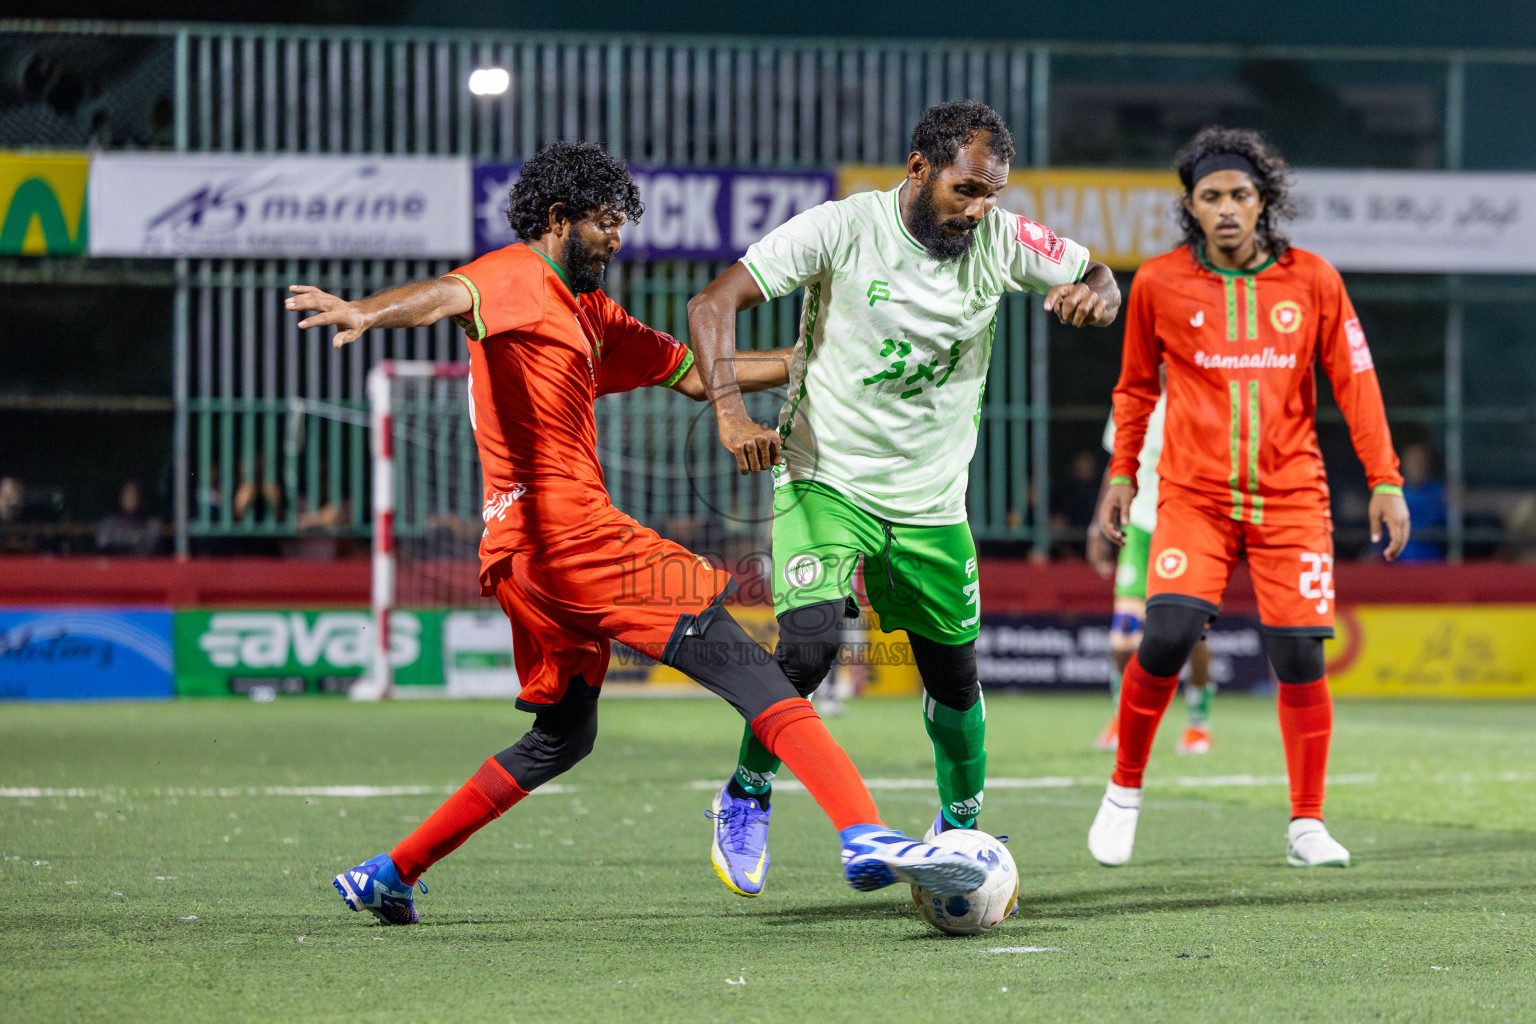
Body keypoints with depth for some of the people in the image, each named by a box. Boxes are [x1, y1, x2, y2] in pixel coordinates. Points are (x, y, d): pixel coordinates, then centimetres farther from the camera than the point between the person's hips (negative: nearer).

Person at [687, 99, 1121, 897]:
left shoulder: (1002, 241, -6)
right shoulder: (842, 230, -16)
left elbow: (1096, 276, 8)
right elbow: (714, 304, -17)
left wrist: (1095, 294, -18)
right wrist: (731, 412, -32)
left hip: (932, 498, 4)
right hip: (825, 479, -4)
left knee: (954, 675, 9)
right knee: (809, 643, -23)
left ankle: (961, 827, 35)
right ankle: (748, 797, 2)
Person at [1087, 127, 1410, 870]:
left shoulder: (1312, 281, 2)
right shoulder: (1159, 284, 1)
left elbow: (1354, 383, 6)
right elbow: (1136, 386, 15)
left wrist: (1384, 481, 1)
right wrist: (1121, 474, 12)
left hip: (1290, 498, 1)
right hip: (1193, 496, -1)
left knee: (1300, 657, -6)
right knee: (1167, 636, -17)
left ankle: (1307, 827, 8)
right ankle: (1124, 792, 4)